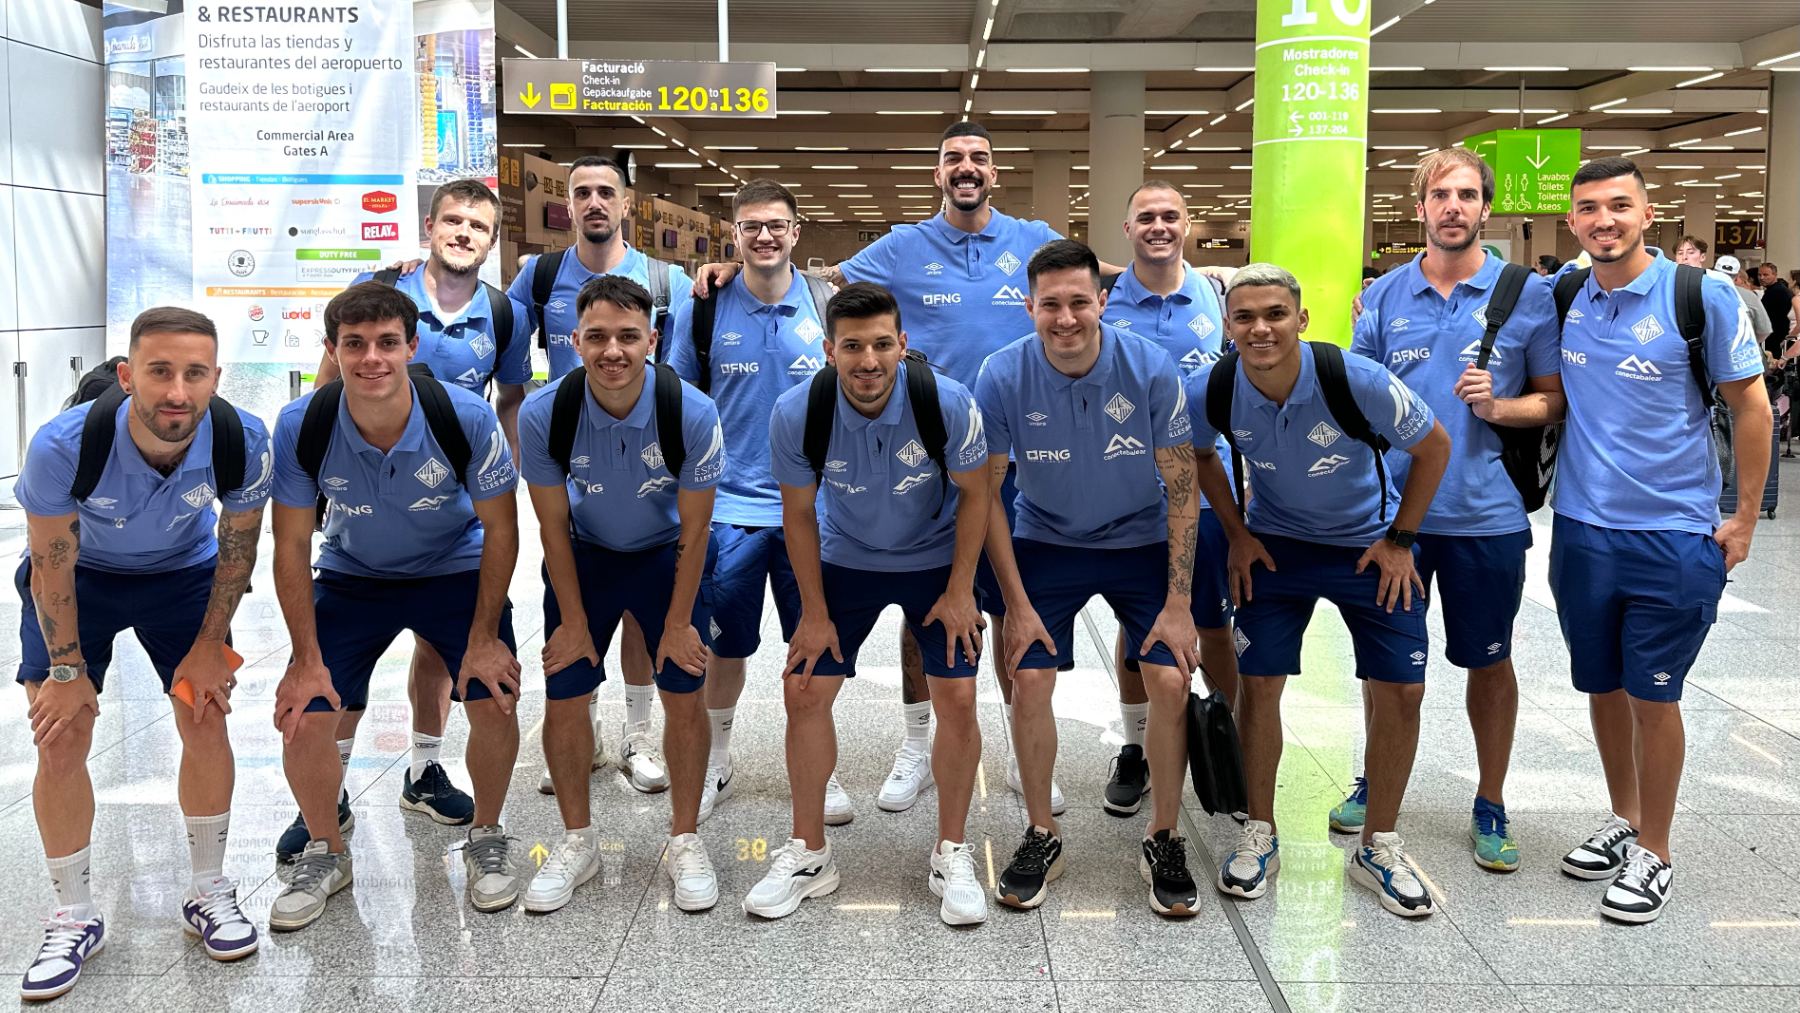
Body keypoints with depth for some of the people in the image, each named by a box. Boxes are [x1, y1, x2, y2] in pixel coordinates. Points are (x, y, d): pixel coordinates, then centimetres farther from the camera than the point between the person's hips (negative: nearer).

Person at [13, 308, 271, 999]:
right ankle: (74, 917, 12)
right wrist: (67, 670, -12)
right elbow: (52, 566, -19)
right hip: (79, 576, -1)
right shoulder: (63, 446, -35)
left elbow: (237, 548, -11)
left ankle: (207, 893, 16)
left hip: (183, 573, 1)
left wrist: (209, 646, -6)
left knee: (206, 721, -4)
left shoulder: (244, 441, -30)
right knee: (60, 740, -6)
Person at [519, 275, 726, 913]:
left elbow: (693, 531, -15)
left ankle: (684, 841, 16)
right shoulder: (544, 414, -25)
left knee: (683, 694, -3)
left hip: (667, 556, -1)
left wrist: (678, 624, -9)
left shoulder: (693, 414, -27)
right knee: (564, 697, 0)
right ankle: (578, 840, 20)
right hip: (583, 555, 1)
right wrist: (574, 621, -5)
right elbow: (553, 526, -11)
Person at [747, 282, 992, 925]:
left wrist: (959, 591, -9)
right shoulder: (797, 414, -24)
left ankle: (952, 854, 12)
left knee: (957, 699, -9)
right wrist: (815, 612, -5)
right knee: (803, 691, -4)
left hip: (936, 561, -1)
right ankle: (808, 854, 15)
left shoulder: (948, 404, -27)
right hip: (844, 560, 1)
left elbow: (974, 494, -10)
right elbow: (799, 514, -8)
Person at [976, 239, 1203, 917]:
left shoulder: (1151, 369, -19)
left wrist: (1178, 603, -14)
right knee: (1028, 680, -10)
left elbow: (1182, 489, -11)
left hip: (1141, 540, 0)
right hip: (1045, 542, 1)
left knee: (1169, 682, -12)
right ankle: (1041, 835, 12)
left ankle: (1164, 840, 8)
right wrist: (1017, 604, -12)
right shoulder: (1003, 376, -18)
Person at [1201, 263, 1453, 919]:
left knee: (1400, 690, -3)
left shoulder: (1359, 381, -27)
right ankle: (1260, 835, 17)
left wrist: (1400, 540, -7)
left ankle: (1378, 846, 15)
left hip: (1369, 544, -1)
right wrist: (1236, 534, 1)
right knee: (1257, 682, -3)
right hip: (1275, 544, 1)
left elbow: (1434, 447, -11)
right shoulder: (1212, 393, -20)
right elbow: (1199, 456, 4)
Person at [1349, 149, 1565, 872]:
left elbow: (1558, 399, 1)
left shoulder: (1529, 294, -2)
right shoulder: (1384, 296, 4)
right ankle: (1376, 782, 33)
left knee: (1489, 661, 10)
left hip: (1486, 511, -2)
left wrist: (1500, 408, -17)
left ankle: (1491, 807, 26)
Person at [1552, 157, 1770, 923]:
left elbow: (1752, 408, -3)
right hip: (1581, 531, 4)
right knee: (1602, 687, 15)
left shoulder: (1702, 297, -10)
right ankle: (1623, 820, 35)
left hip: (1673, 535, -4)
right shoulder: (1562, 299, 1)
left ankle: (1655, 852, 19)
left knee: (1652, 696, 3)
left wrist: (1744, 520, -3)